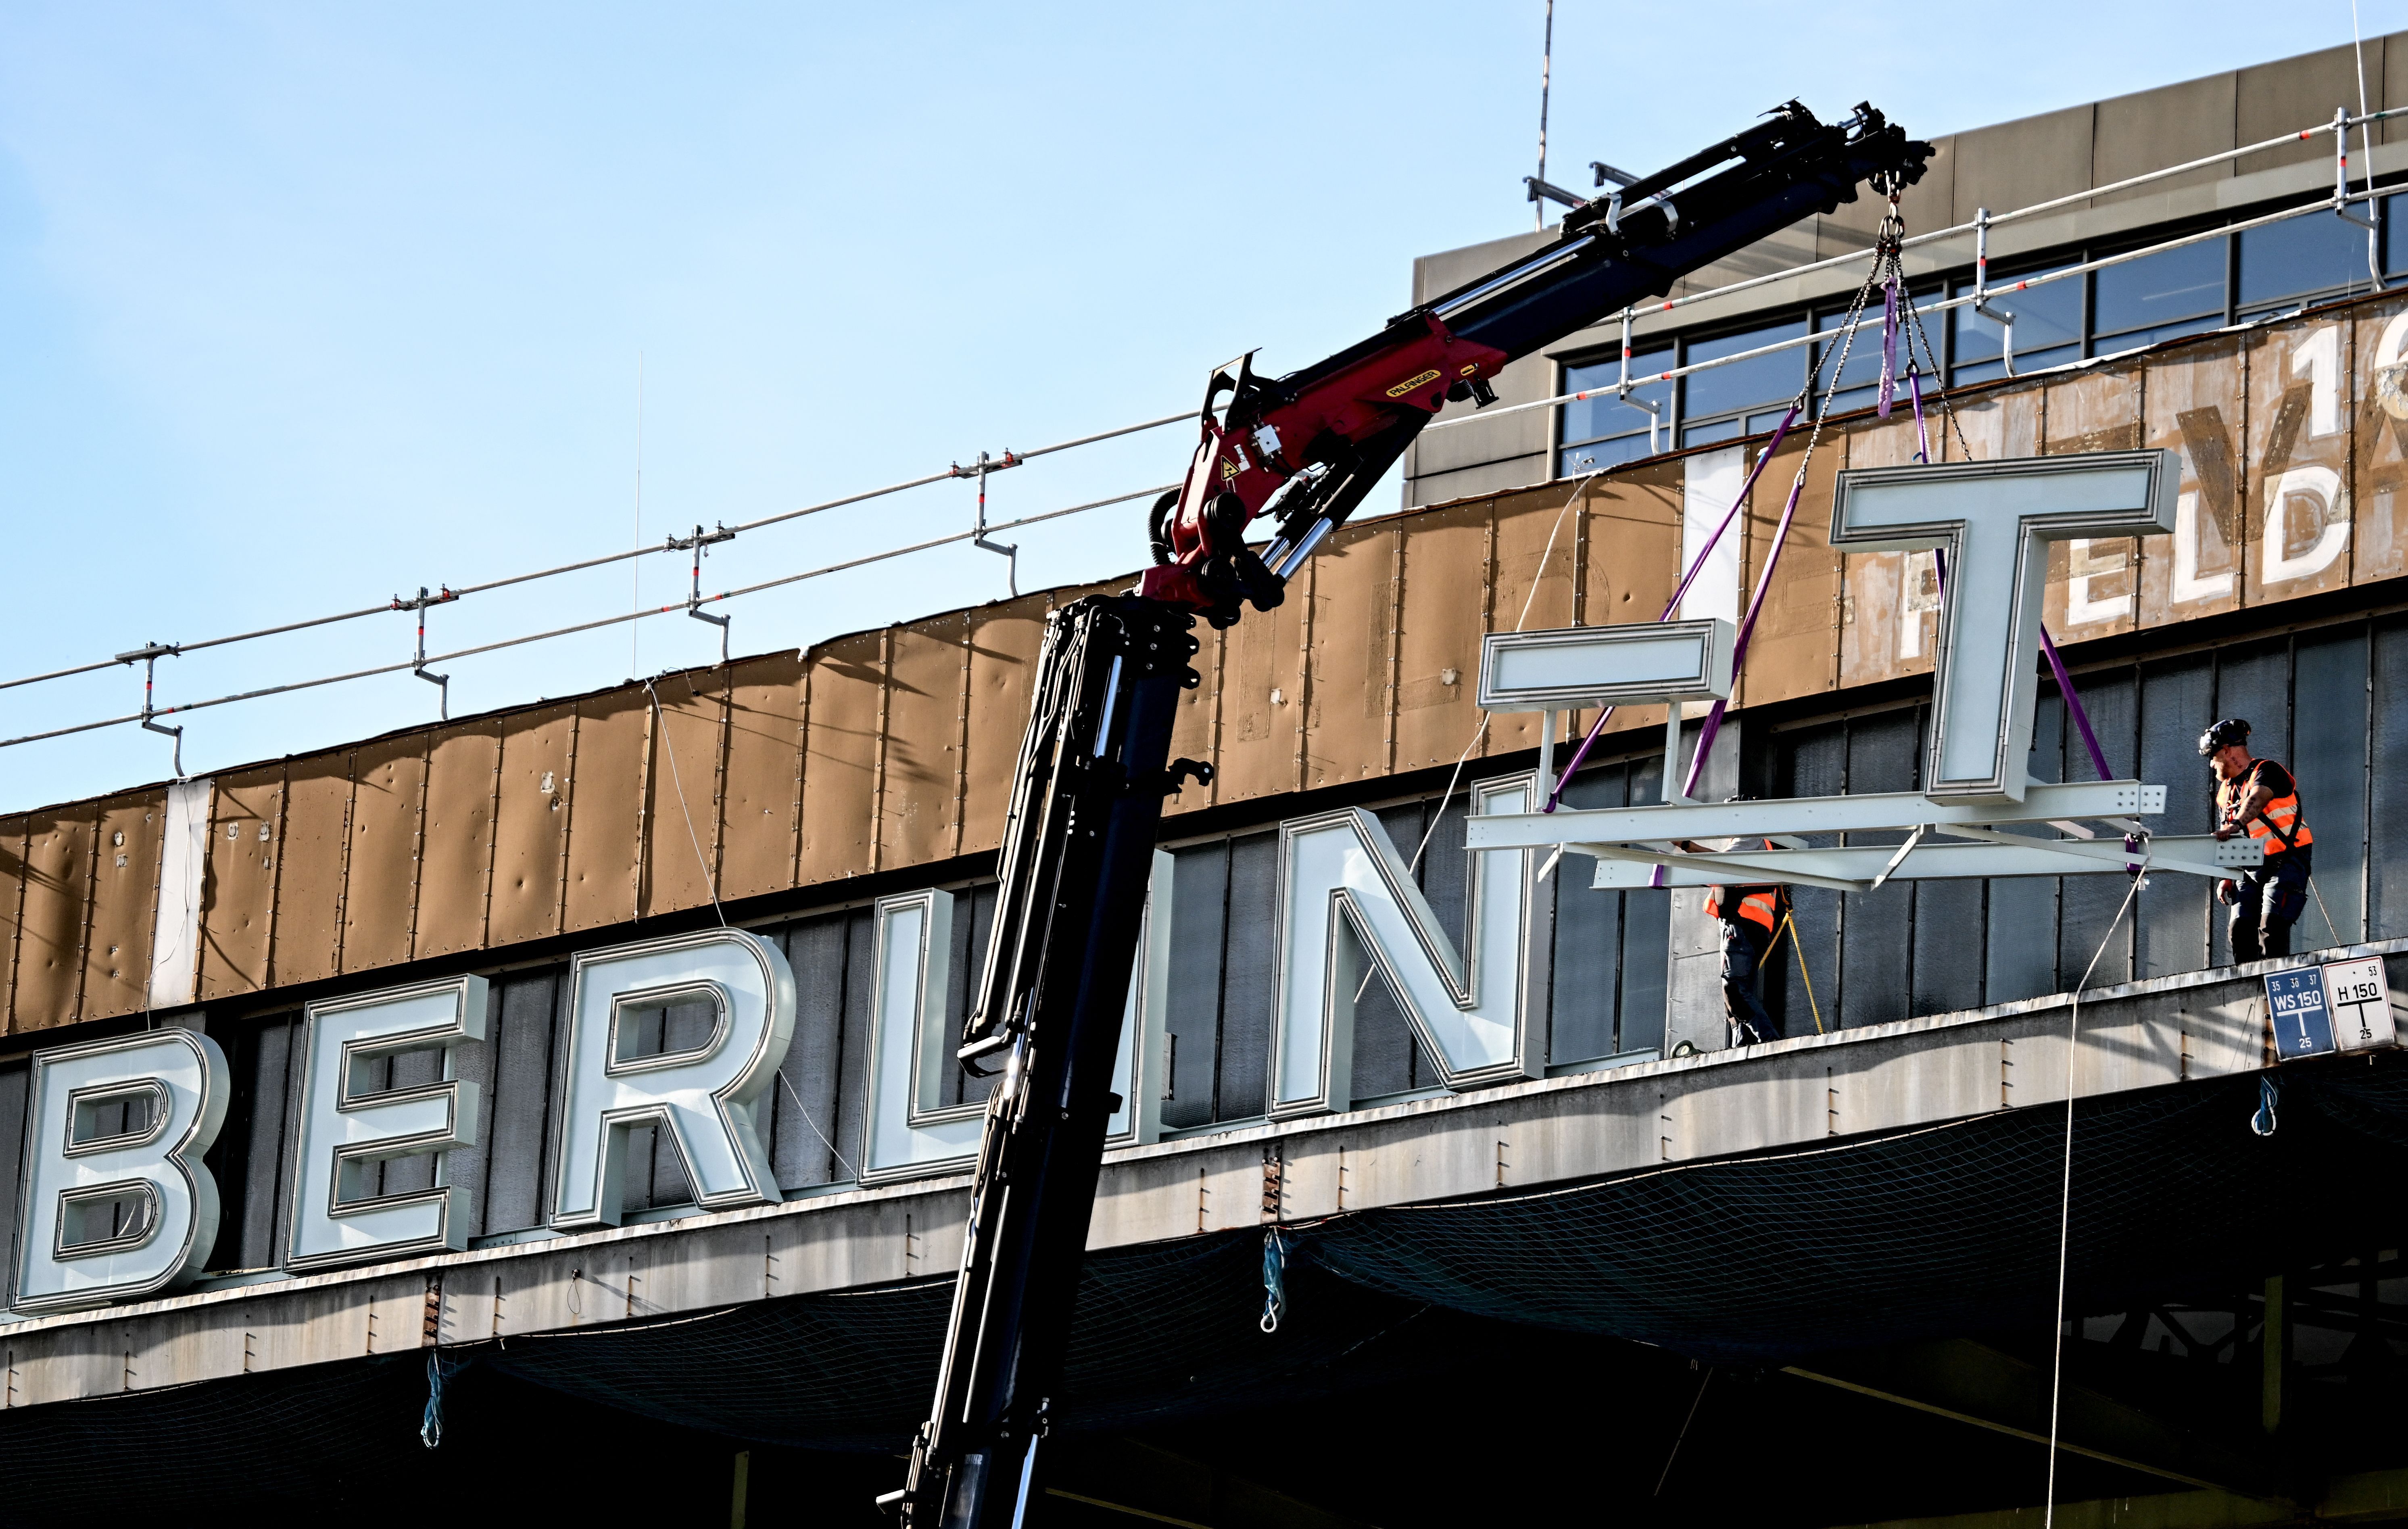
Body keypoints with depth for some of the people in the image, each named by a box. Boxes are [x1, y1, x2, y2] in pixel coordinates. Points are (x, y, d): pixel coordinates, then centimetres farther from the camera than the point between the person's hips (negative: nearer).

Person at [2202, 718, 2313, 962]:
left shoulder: (2267, 771, -10)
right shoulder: (2225, 791, 16)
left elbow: (2257, 800, -32)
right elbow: (2229, 842, 21)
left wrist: (2237, 824, -50)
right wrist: (2227, 878, 12)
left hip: (2286, 864, -8)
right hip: (2250, 870, 8)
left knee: (2271, 926, -21)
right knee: (2241, 928, -6)